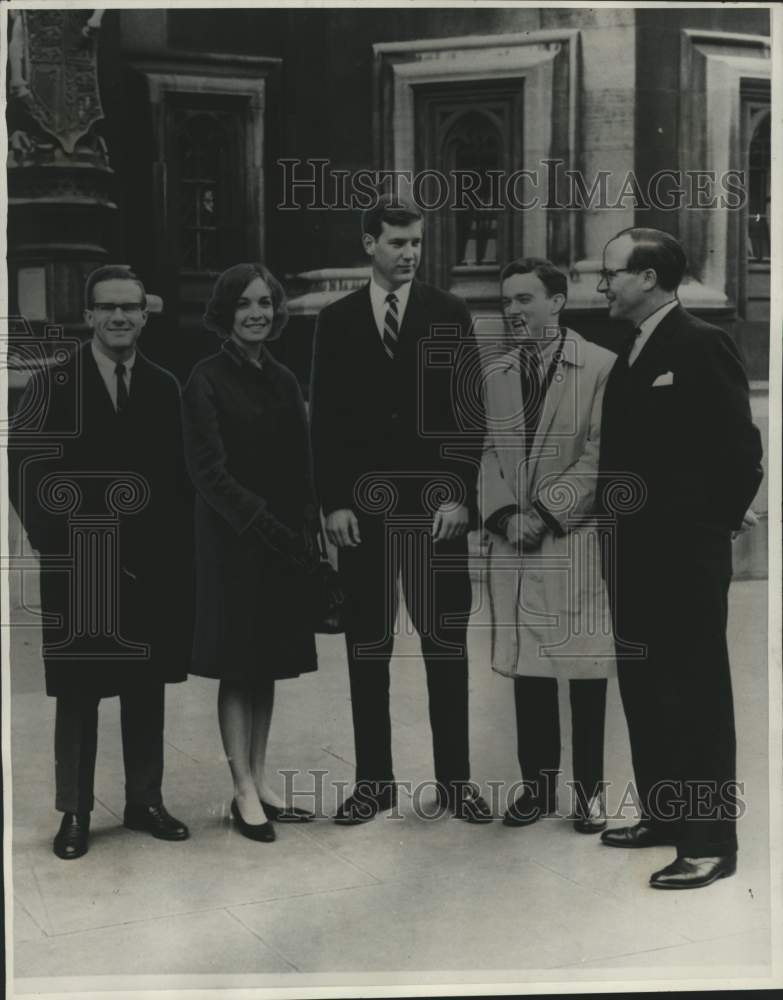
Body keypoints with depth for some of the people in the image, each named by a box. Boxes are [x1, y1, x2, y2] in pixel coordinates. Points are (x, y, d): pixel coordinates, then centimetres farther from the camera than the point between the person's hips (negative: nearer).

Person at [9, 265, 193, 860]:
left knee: (147, 686, 11)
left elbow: (180, 475, 6)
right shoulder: (53, 384, -2)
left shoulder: (164, 387, 6)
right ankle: (75, 812, 17)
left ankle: (145, 800, 25)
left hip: (153, 564, 3)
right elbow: (24, 470, -4)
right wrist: (55, 543, -10)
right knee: (77, 688, 5)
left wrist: (176, 550, -2)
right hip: (77, 566, -2)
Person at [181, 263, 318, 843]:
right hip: (233, 540, -6)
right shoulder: (207, 380, -7)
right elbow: (209, 470, -12)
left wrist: (305, 533, -1)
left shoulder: (283, 381, 11)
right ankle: (244, 792, 8)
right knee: (237, 668, 1)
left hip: (284, 541, 6)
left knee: (268, 665, 10)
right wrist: (264, 523, -18)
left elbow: (301, 468, 11)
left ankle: (260, 782, 20)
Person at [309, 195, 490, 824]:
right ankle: (374, 780, 15)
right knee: (367, 644, 6)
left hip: (436, 501, -1)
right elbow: (324, 417, 4)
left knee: (446, 641, 3)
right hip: (362, 505, 1)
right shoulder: (337, 320, 7)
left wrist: (460, 495, -8)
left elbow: (467, 410, 1)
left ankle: (454, 780, 12)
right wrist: (334, 502, -4)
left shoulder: (449, 314, 5)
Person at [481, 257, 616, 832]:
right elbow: (489, 453, 9)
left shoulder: (602, 367, -3)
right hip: (513, 544, 4)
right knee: (527, 668, 8)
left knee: (586, 667, 2)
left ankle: (590, 788, 15)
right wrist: (505, 514, -6)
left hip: (577, 538, -4)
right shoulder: (494, 375, 12)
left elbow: (599, 457, -8)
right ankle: (538, 785, 19)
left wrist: (545, 513, -12)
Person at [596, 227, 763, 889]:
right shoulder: (631, 354, 14)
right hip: (635, 554, 9)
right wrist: (621, 524, 8)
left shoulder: (702, 346, -12)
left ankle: (710, 844, 8)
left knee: (696, 696, -1)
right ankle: (663, 817, 29)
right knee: (643, 691, 15)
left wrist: (713, 526, -8)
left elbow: (740, 451, -14)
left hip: (685, 557, -9)